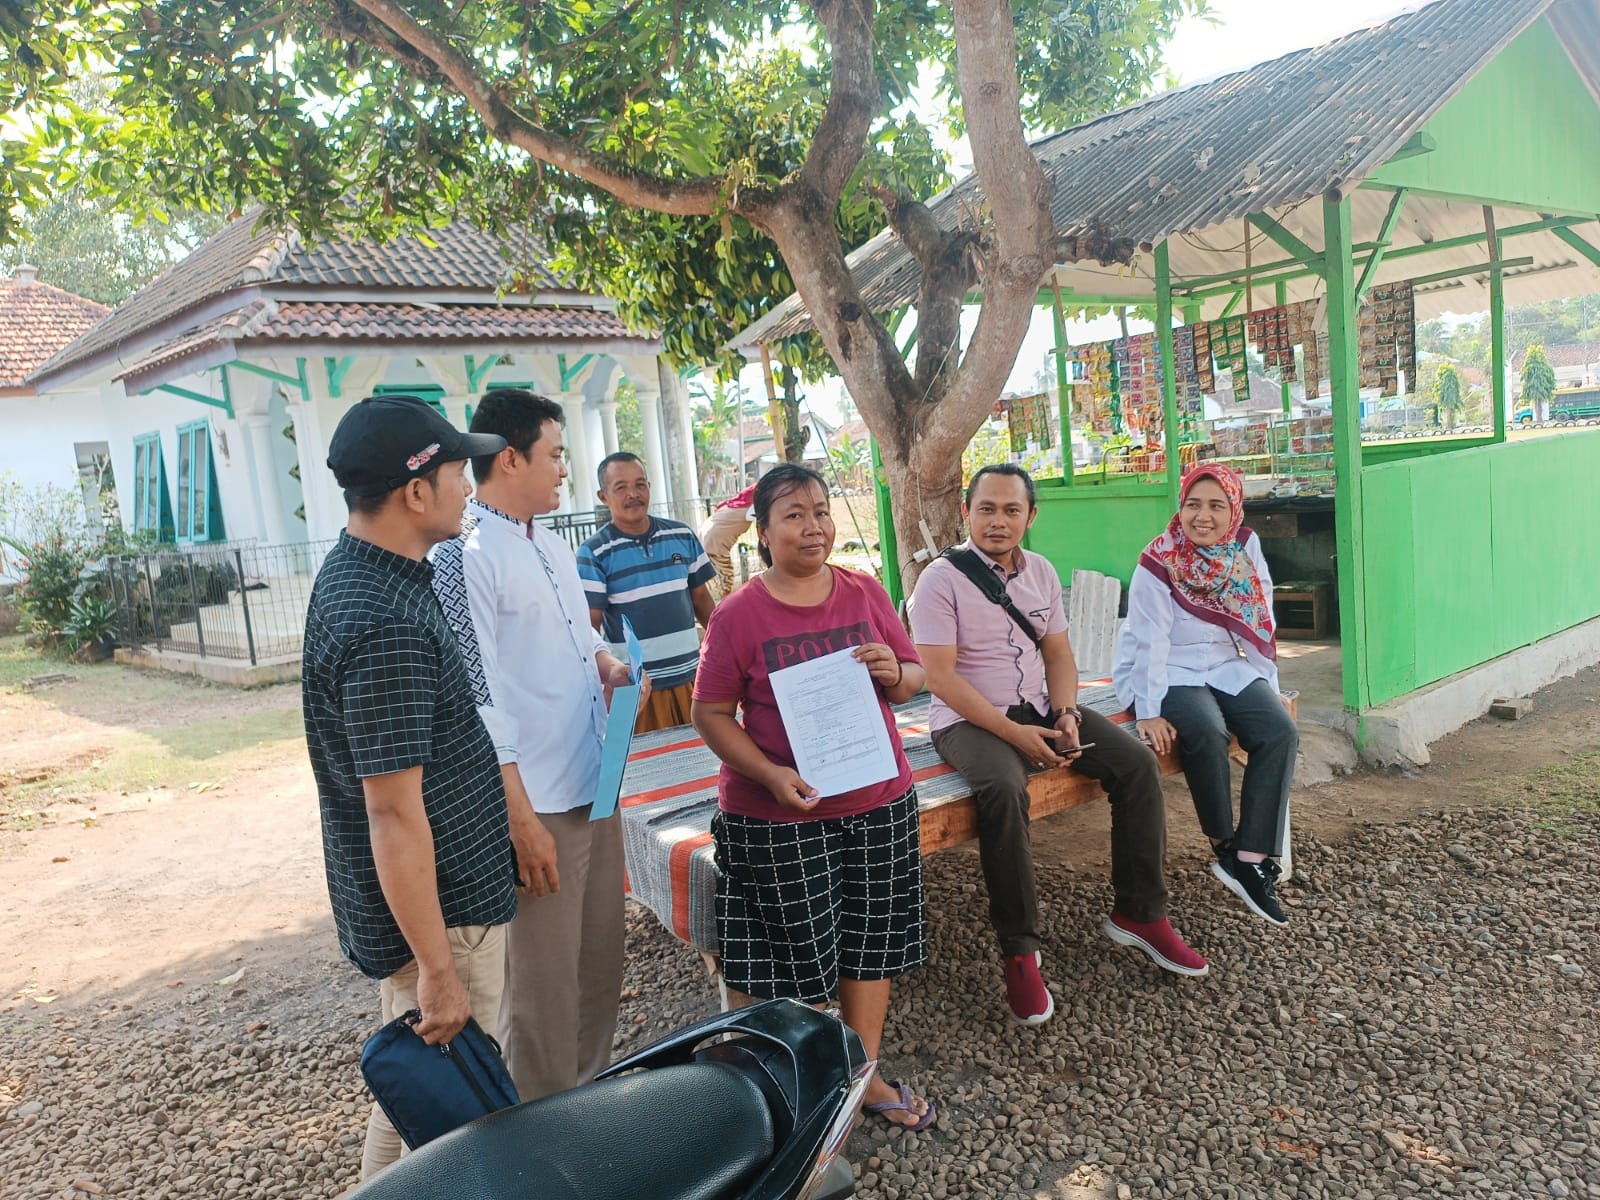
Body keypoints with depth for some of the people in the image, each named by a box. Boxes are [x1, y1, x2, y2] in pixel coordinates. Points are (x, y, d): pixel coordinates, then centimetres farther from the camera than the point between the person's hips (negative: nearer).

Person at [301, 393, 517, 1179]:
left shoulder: (356, 569, 4)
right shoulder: (385, 626, -28)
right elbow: (394, 814, -26)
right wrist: (436, 968, -20)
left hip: (454, 886, 10)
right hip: (434, 908, -10)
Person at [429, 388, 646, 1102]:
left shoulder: (551, 545, 12)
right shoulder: (465, 555, -15)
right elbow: (477, 696, -19)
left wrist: (606, 661, 3)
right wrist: (520, 818, -20)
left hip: (594, 787, 9)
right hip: (536, 804, -9)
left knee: (601, 963, 21)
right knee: (543, 988, 4)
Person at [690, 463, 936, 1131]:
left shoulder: (865, 593, 2)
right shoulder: (738, 615, -8)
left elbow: (914, 677, 10)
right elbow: (711, 712, -7)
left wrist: (895, 674, -14)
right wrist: (770, 773, -20)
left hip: (878, 801, 4)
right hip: (779, 816, -4)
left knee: (872, 941, 16)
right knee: (801, 956, 8)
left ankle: (866, 1073, 37)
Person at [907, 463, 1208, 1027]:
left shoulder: (1041, 571, 9)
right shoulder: (942, 579, -11)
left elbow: (1059, 655, 12)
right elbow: (941, 677, -17)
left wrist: (1065, 716, -7)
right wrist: (1012, 733, -21)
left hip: (1037, 707, 6)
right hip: (968, 720, -6)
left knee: (1137, 763, -9)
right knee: (1004, 790, -36)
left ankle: (1138, 913, 4)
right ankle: (1019, 950, -21)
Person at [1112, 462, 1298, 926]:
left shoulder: (1245, 552, 0)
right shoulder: (1159, 563, -14)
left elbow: (1258, 626, 4)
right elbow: (1150, 640, -18)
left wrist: (1269, 690, 1)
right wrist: (1149, 711, -24)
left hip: (1225, 668, 5)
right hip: (1168, 673, -5)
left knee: (1281, 732, -19)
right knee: (1207, 732, -33)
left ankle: (1251, 860, -17)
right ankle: (1225, 847, -11)